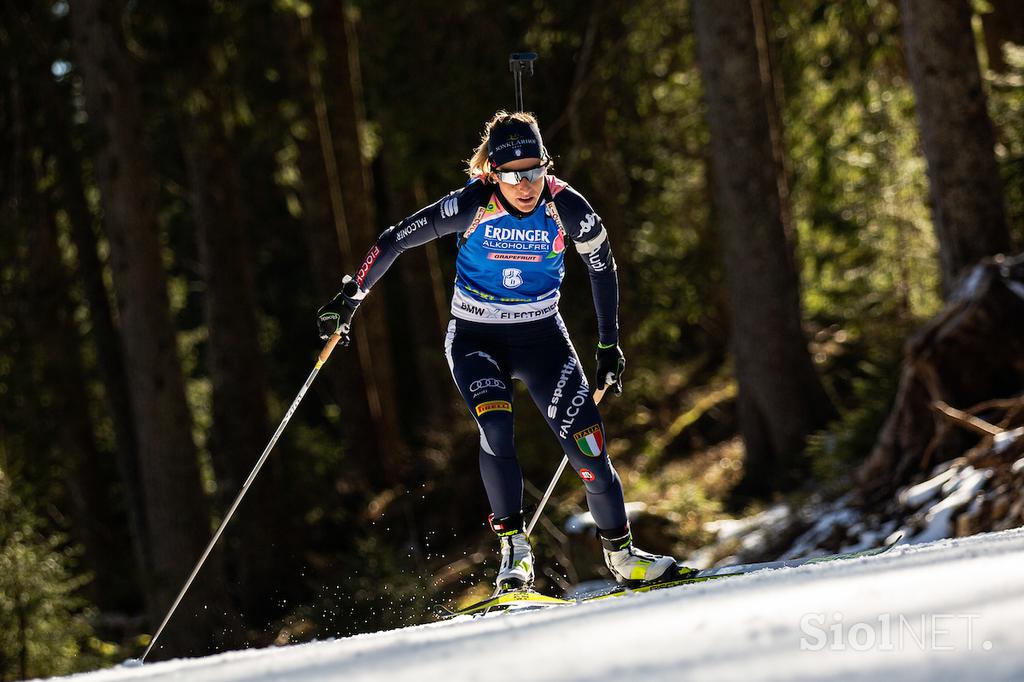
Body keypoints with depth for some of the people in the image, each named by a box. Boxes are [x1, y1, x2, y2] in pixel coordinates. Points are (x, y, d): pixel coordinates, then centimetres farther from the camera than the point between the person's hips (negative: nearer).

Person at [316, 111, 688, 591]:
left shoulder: (566, 207, -16)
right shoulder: (473, 205, -20)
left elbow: (603, 267, 1)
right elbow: (395, 240, -11)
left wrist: (609, 345, 5)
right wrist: (350, 298, -13)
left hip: (541, 335, 1)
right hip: (475, 339, -1)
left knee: (587, 445, -9)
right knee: (496, 429, -28)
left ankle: (621, 554, 11)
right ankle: (514, 550, -17)